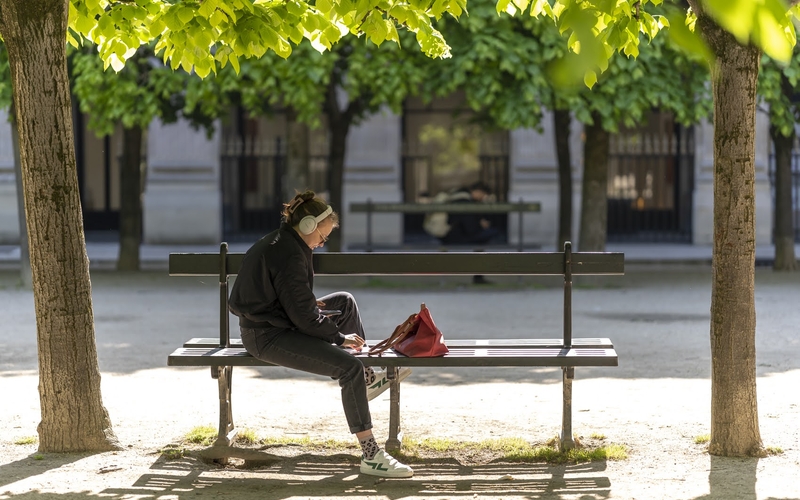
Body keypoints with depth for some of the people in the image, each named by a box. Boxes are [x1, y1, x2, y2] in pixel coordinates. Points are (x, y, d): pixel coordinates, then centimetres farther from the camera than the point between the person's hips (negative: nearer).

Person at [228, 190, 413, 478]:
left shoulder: (277, 242, 11)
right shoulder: (290, 255, -21)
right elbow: (303, 316, -21)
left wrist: (310, 304, 12)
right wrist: (339, 337, -11)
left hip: (278, 322, 11)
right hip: (268, 337, -11)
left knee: (344, 302, 22)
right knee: (350, 368, -24)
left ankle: (366, 378, 28)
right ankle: (371, 456, -25)